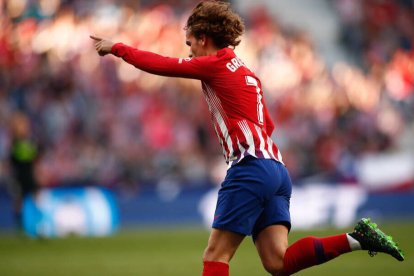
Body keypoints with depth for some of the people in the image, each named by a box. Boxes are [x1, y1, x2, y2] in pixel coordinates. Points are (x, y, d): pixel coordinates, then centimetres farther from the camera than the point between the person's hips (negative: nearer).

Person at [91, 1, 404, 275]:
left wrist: (116, 48, 13)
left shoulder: (216, 64, 0)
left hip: (250, 169, -8)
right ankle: (356, 238, -12)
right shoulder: (247, 73, 25)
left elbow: (160, 65, 1)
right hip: (276, 168, 8)